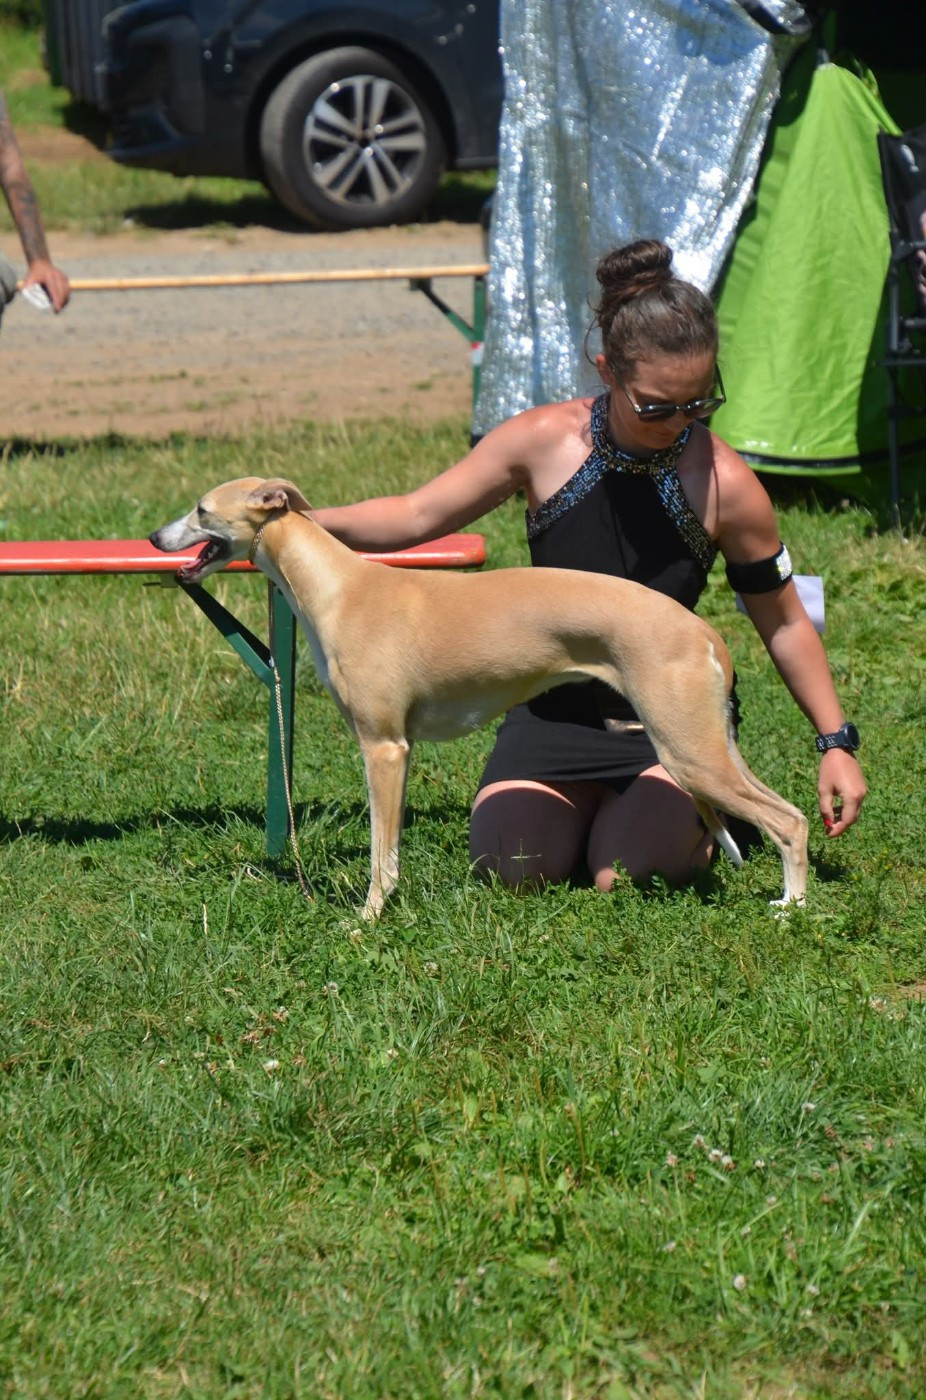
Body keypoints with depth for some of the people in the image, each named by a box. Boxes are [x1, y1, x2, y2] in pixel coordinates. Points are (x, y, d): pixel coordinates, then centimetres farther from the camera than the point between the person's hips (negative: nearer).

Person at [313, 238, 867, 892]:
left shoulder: (727, 485, -14)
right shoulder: (543, 441, -11)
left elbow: (784, 624, -2)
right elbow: (415, 517, -1)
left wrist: (837, 742, -4)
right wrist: (302, 522, -15)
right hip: (556, 709, 2)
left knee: (624, 873, -23)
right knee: (510, 865, -18)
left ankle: (707, 812, 13)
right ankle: (595, 808, 18)